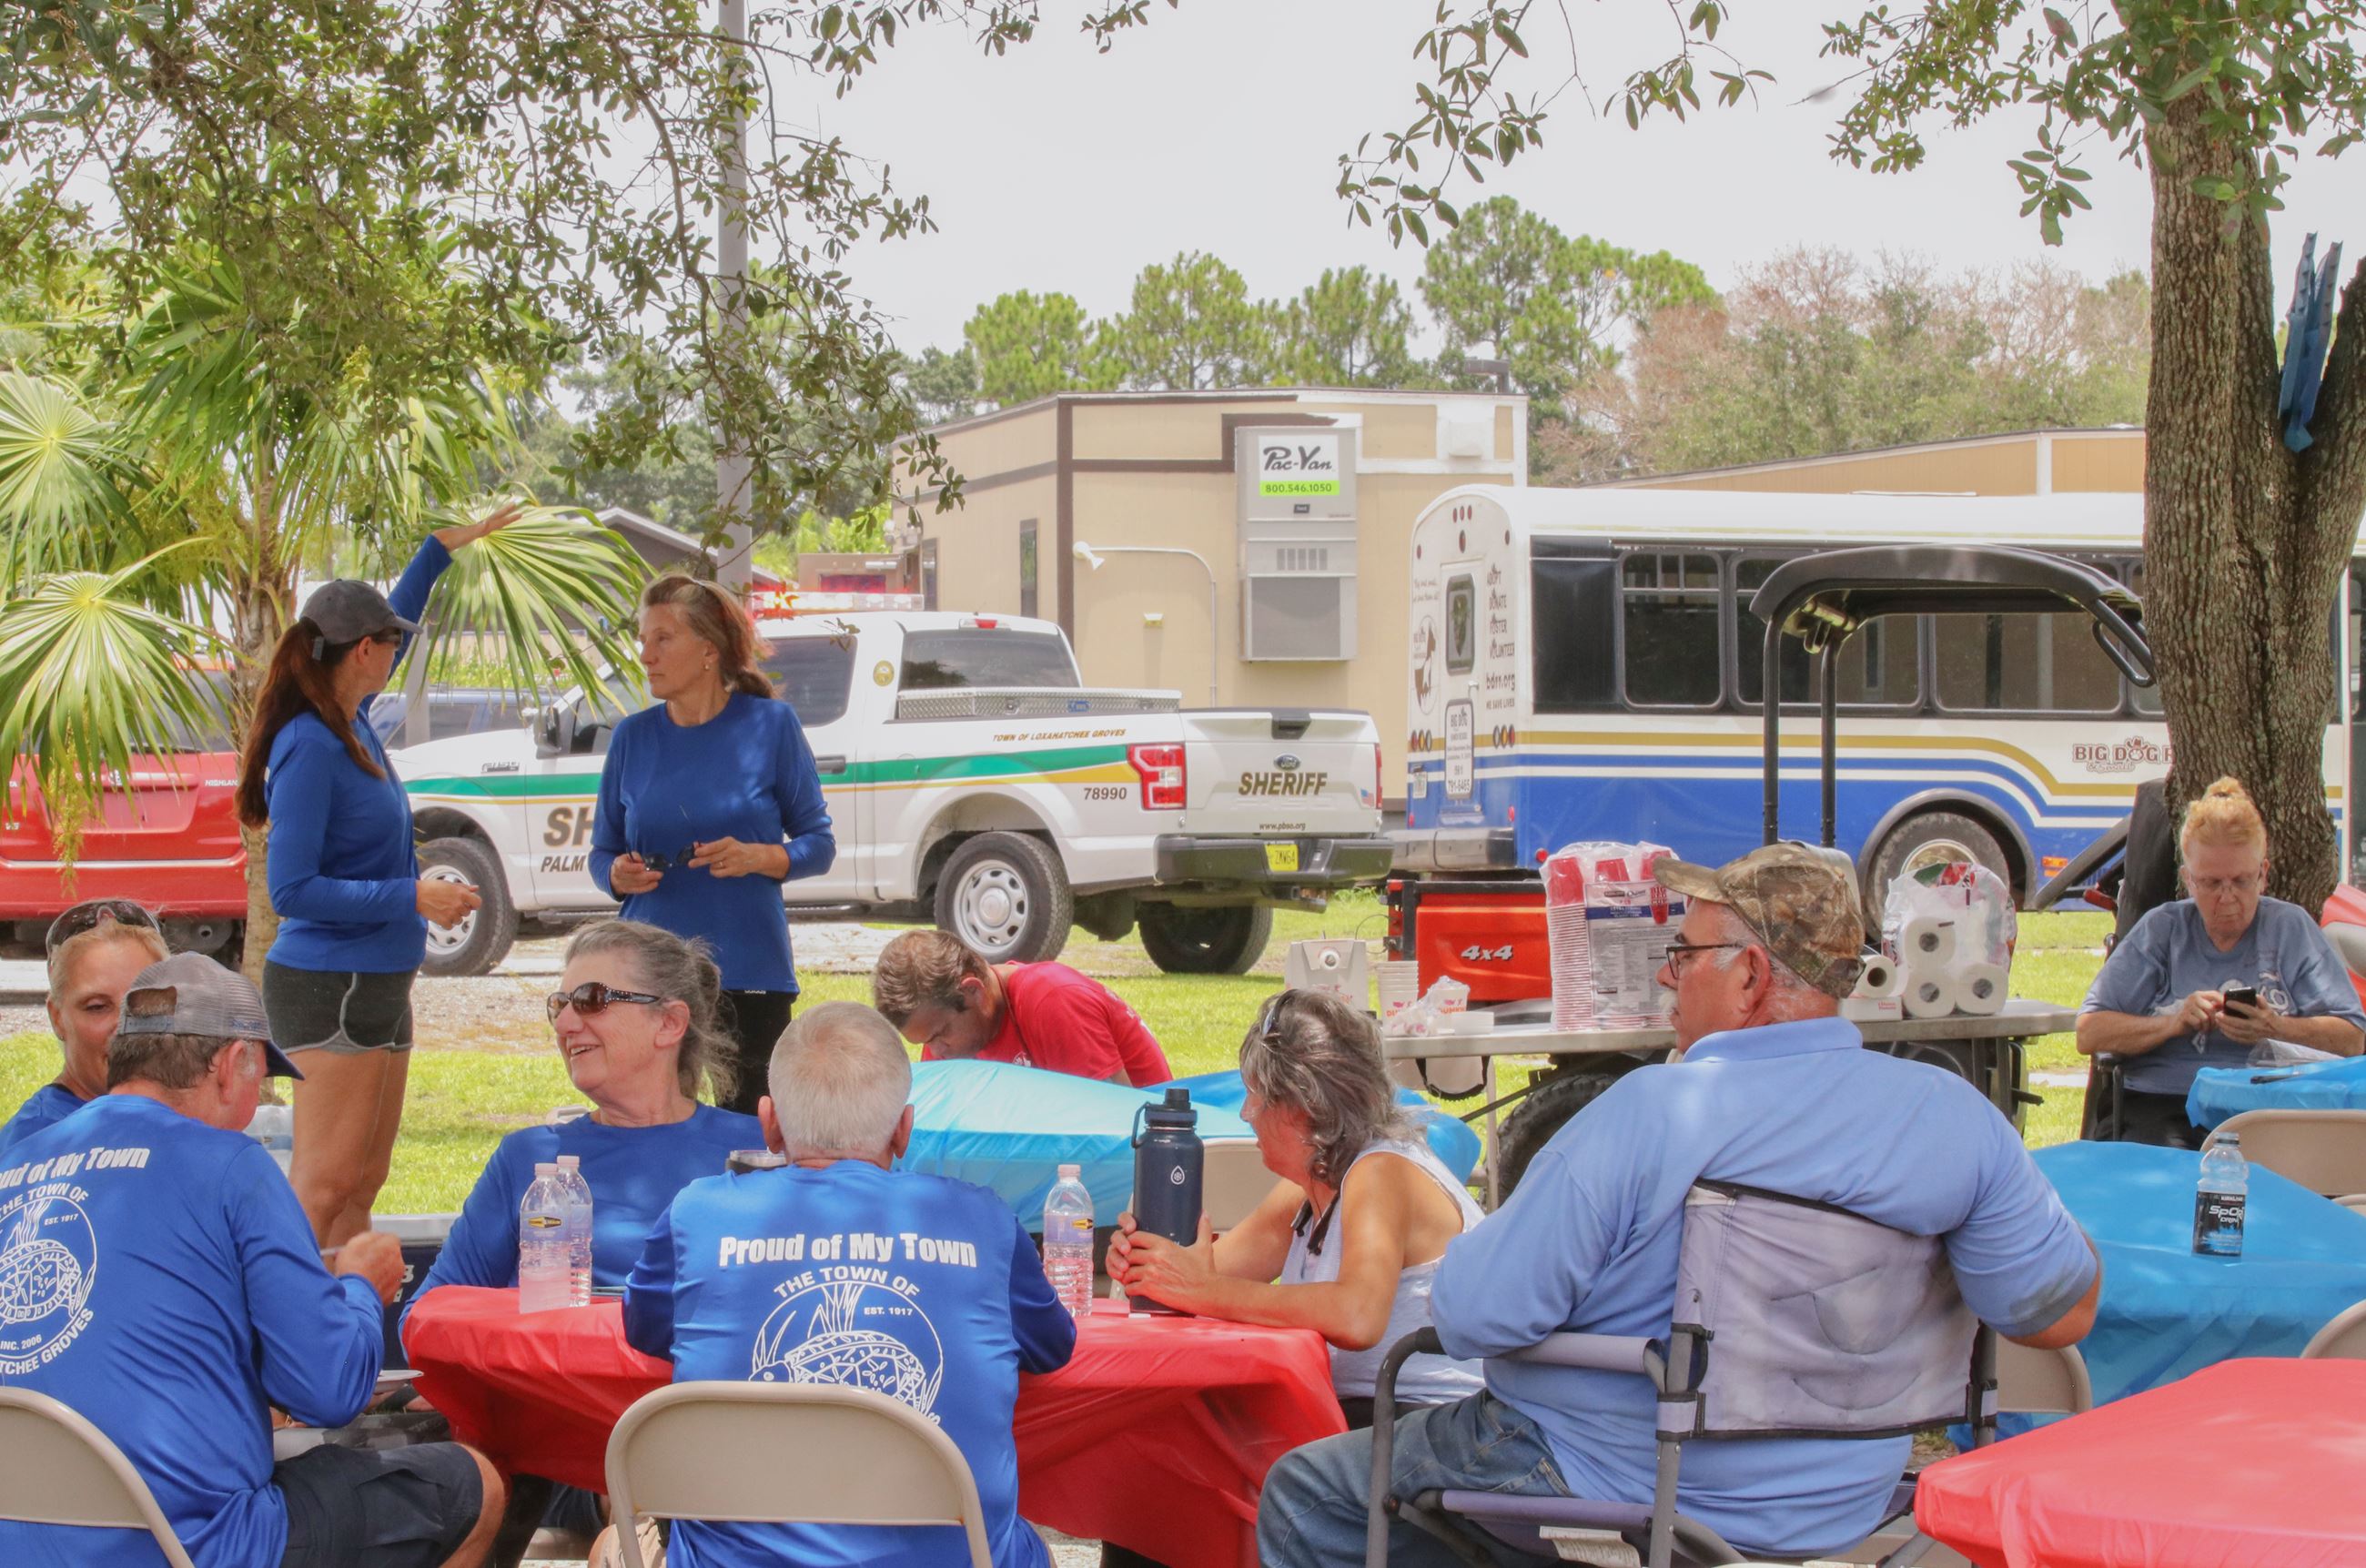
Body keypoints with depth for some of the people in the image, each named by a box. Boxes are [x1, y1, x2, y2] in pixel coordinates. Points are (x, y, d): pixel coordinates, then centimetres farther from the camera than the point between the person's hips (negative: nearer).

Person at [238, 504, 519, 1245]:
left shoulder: (350, 725, 8)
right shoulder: (308, 748, -17)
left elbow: (390, 625, 29)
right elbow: (291, 891, -21)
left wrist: (445, 546, 38)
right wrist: (411, 896, -22)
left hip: (376, 983, 10)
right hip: (328, 986, -10)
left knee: (362, 1183, 10)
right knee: (324, 1185, -11)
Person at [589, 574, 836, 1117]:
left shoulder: (771, 725, 0)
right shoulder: (633, 736, 7)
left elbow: (820, 845, 3)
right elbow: (603, 853, 13)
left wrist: (758, 858, -15)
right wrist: (619, 875, -9)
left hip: (750, 974, -2)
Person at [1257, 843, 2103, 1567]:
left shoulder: (1648, 1113, -24)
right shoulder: (1955, 1115, -10)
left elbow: (1473, 1314, -23)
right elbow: (2061, 1311, -2)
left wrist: (1460, 1264, 2)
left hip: (1621, 1492, -7)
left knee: (1305, 1491, 12)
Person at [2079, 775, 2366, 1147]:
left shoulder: (2291, 927, 14)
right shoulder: (2161, 930, 14)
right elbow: (2089, 1034, 7)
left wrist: (2276, 1029, -11)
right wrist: (2172, 1024, -9)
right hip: (2164, 1106, 0)